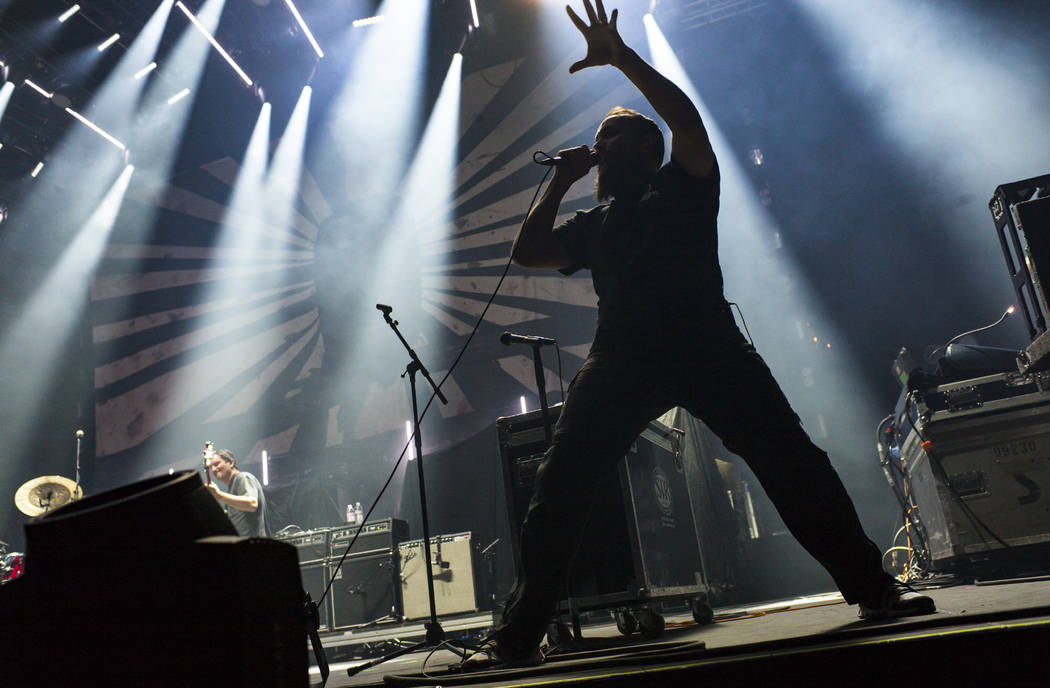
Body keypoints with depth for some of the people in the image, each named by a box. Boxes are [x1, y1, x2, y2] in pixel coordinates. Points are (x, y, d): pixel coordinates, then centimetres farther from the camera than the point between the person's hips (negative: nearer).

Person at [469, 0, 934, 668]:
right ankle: (519, 634, -2)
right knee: (559, 484, -7)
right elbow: (527, 252, 20)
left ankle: (873, 587, 3)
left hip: (707, 345, -2)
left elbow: (686, 118, 1)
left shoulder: (682, 187, 17)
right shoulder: (593, 224, 28)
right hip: (621, 360, 3)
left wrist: (622, 57, 1)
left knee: (791, 458, -11)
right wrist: (560, 182, 23)